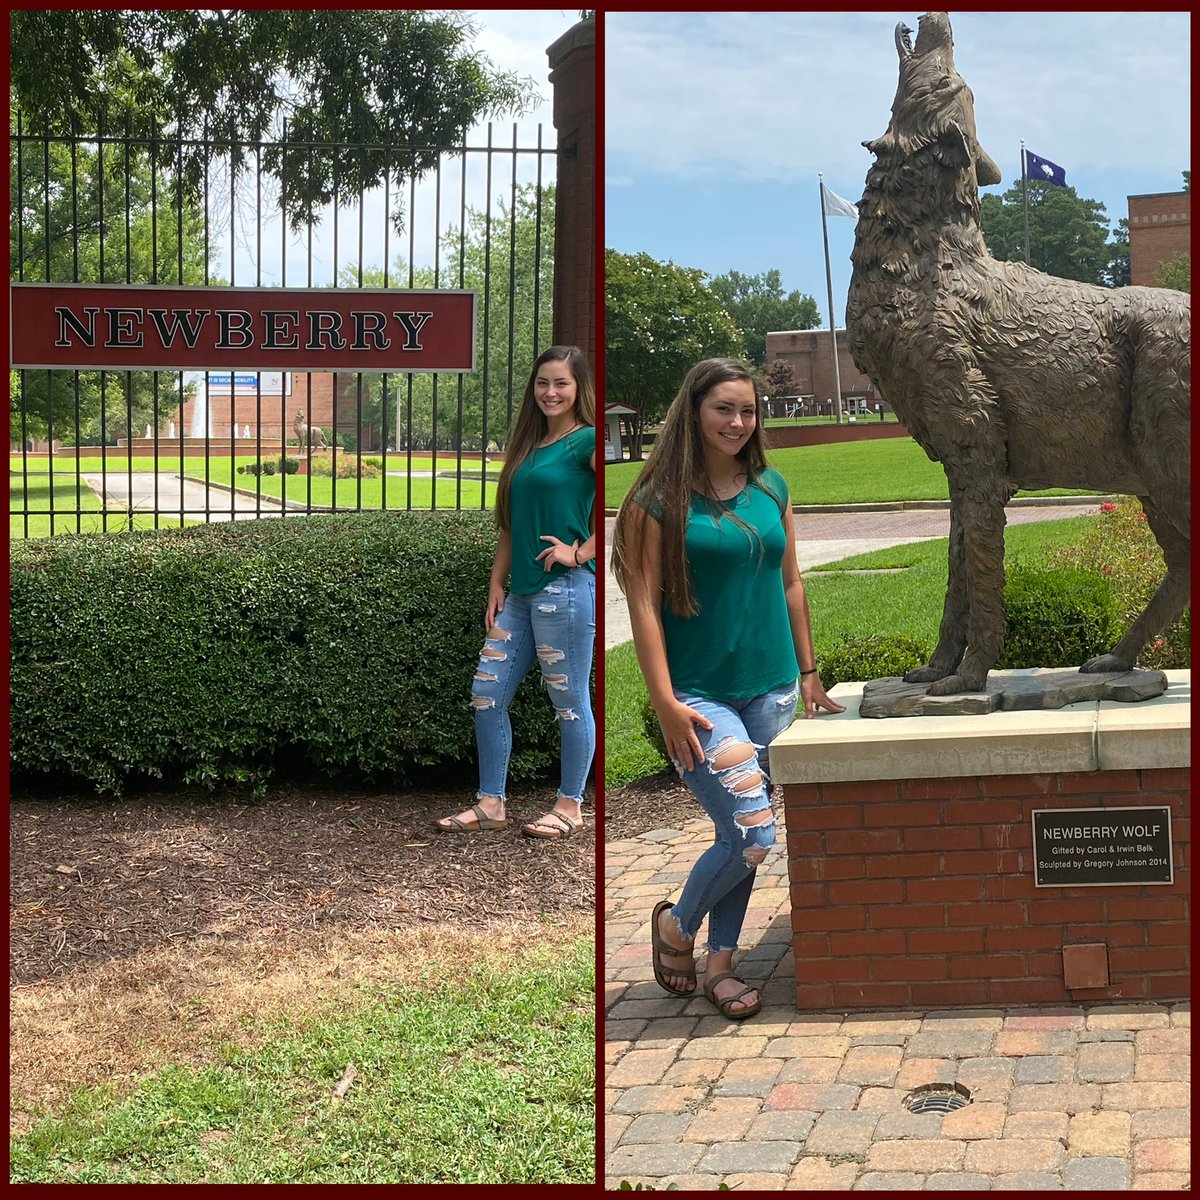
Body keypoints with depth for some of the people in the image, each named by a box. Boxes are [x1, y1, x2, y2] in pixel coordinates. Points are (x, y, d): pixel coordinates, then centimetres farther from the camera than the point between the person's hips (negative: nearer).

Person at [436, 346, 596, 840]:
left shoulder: (586, 441, -7)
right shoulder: (528, 445, 16)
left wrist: (581, 552, -15)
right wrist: (497, 586, 12)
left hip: (565, 590, -9)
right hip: (521, 593, 9)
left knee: (570, 701, 2)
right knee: (487, 695, 8)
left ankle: (569, 807, 13)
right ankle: (490, 805, 17)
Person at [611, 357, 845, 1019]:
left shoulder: (771, 488, 8)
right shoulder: (659, 500, -7)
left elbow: (790, 585, 15)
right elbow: (643, 604, -9)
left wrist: (808, 673, 14)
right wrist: (665, 703, -14)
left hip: (771, 688, 5)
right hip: (700, 693, -5)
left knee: (738, 835, 8)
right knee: (753, 834, -11)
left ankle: (719, 961, 23)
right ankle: (675, 925, 14)